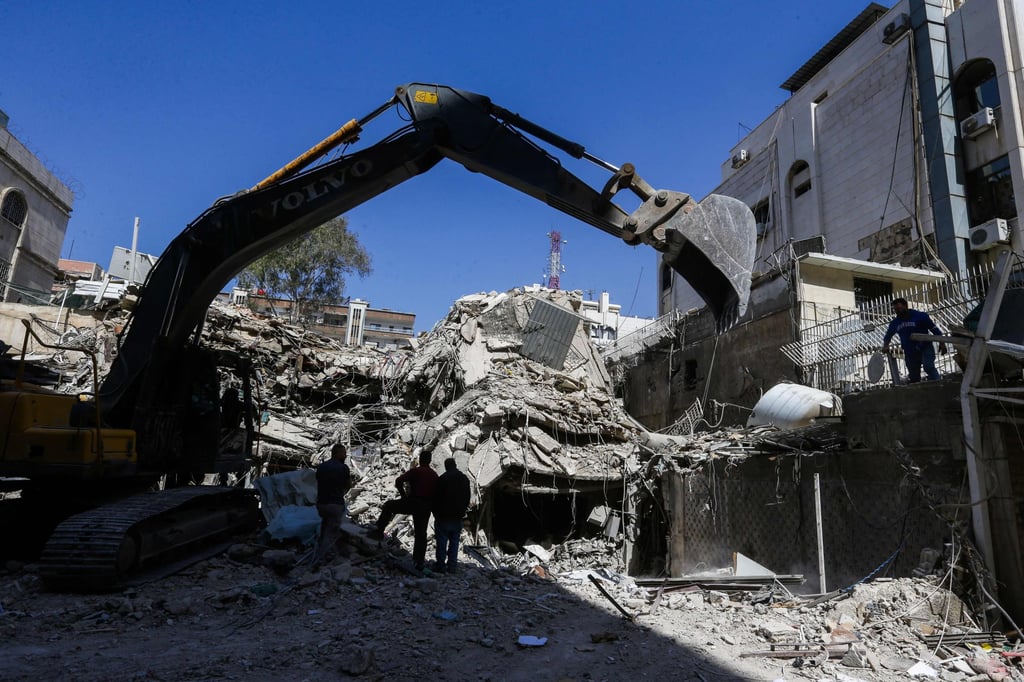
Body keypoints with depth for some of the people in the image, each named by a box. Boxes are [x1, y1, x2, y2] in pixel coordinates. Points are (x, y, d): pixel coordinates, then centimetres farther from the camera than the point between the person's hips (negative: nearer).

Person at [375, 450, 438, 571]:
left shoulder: (415, 471, -5)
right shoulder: (434, 475, 10)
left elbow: (398, 481, -14)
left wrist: (403, 495, -1)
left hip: (413, 502, -5)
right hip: (426, 507, 5)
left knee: (388, 505, 16)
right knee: (421, 534, 10)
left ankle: (379, 530, 10)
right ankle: (419, 563, 11)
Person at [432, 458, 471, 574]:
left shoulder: (443, 478, -10)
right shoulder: (465, 479, 8)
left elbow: (436, 498, -7)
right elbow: (467, 498, 13)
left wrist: (436, 513, 5)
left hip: (444, 516, -5)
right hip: (458, 517, 5)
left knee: (442, 541, 1)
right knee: (454, 541, 9)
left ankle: (441, 566, 2)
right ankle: (452, 566, 8)